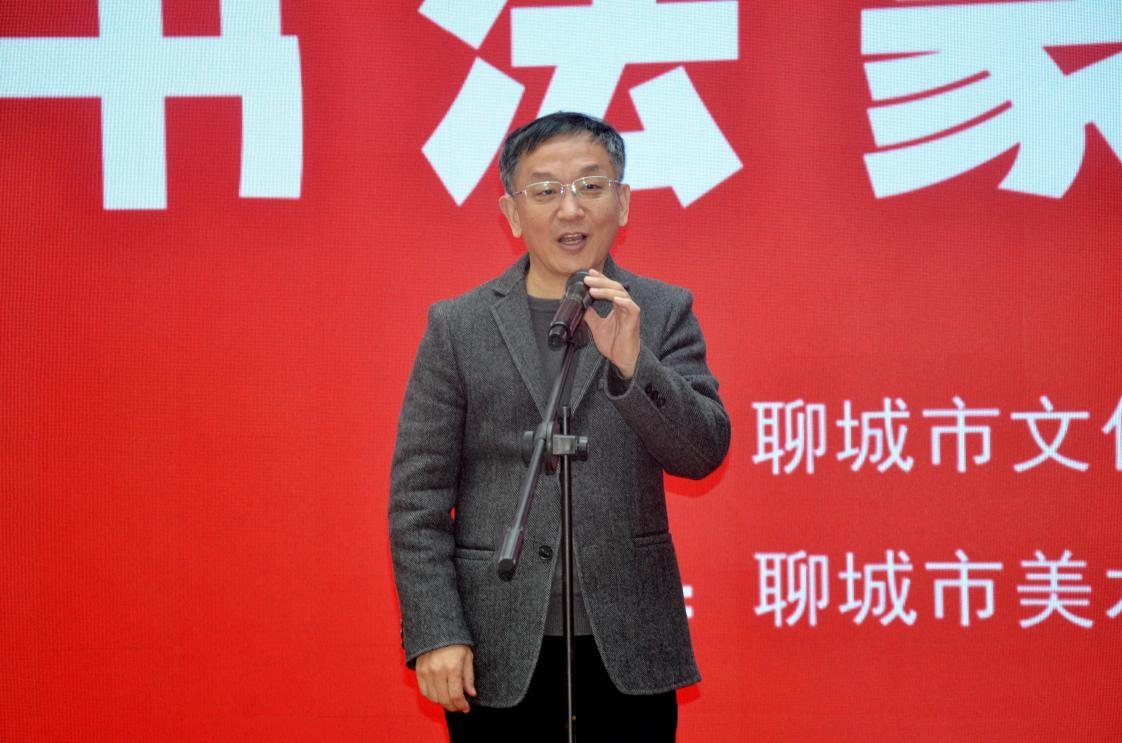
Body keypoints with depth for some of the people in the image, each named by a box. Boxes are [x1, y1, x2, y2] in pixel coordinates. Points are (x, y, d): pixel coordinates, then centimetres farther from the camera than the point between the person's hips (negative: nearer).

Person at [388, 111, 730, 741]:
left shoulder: (663, 313, 4)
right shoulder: (458, 327, 2)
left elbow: (703, 453, -6)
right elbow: (417, 494, 1)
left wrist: (630, 361, -21)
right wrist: (434, 634, -7)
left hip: (629, 644, 1)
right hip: (498, 651, 0)